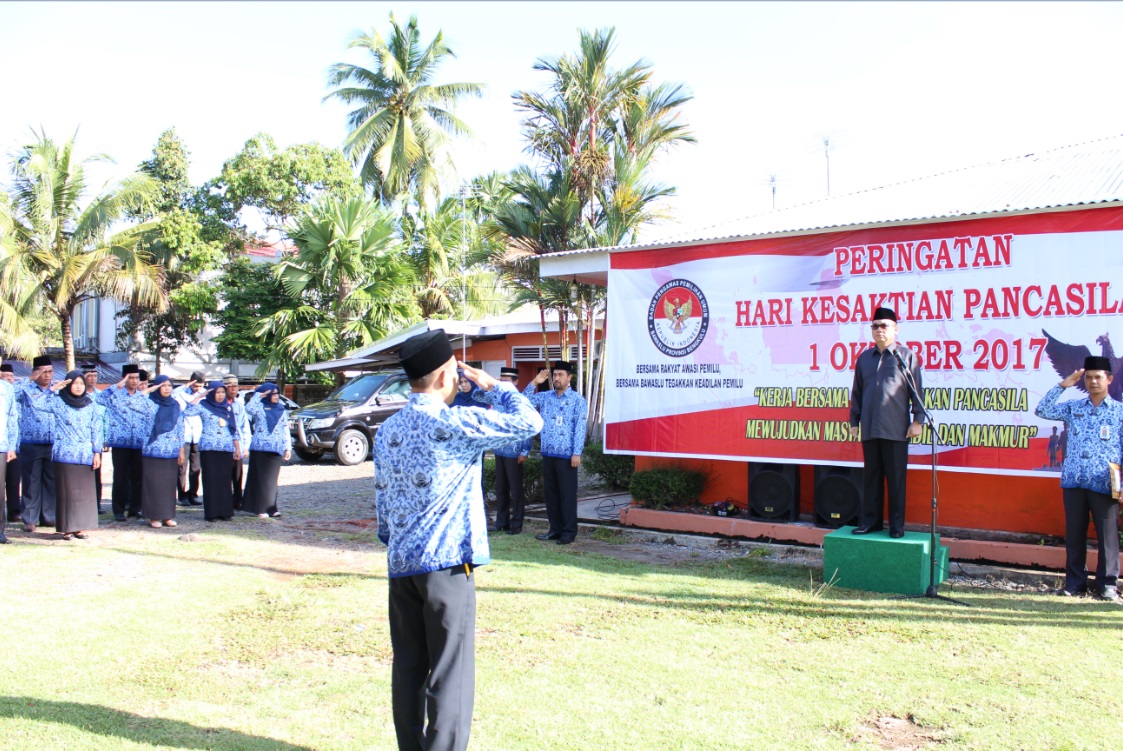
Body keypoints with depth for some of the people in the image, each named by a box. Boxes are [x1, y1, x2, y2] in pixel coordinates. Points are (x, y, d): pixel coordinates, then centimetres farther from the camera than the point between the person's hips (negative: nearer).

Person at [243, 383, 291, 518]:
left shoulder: (282, 410, 15)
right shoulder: (259, 407, 3)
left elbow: (285, 431, 15)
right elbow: (248, 409, -21)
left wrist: (288, 447, 9)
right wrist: (258, 395, -15)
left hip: (276, 449, 4)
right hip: (260, 447, -3)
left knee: (271, 479, 6)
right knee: (260, 478, -2)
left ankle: (270, 508, 11)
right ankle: (261, 508, 1)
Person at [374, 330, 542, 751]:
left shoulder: (387, 431, 9)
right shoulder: (454, 424, -12)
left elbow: (382, 500, 15)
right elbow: (528, 422, -8)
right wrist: (494, 386, 5)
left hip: (400, 565, 7)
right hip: (446, 564, -7)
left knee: (408, 671, 13)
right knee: (450, 674, -1)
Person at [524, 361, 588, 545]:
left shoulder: (577, 400, -3)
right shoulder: (545, 397, 11)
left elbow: (580, 428, -8)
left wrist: (577, 453, -15)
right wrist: (534, 383, -2)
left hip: (566, 455, -5)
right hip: (547, 454, 5)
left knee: (567, 493, -1)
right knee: (550, 492, 11)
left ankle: (569, 532, 6)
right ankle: (555, 529, 20)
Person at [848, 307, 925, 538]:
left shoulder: (907, 356, 3)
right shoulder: (864, 358, 13)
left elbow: (917, 391, 0)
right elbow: (857, 393, 16)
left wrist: (917, 420, -5)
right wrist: (854, 421, 12)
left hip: (896, 430, -4)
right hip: (869, 430, 4)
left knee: (896, 478, 1)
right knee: (871, 477, 9)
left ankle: (897, 525, 9)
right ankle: (871, 521, 17)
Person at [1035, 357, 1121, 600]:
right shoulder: (1073, 408, 12)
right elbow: (1042, 411, 7)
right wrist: (1063, 385, 2)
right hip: (1073, 482, 3)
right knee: (1074, 534, 6)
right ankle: (1075, 582, 13)